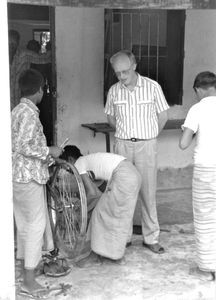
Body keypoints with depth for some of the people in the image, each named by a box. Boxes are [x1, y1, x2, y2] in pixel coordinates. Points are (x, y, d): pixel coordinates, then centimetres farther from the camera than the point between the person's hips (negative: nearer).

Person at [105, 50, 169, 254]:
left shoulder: (152, 87, -5)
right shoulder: (113, 91, 2)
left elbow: (162, 116, 3)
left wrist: (148, 136, 7)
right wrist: (125, 133, 11)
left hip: (146, 145, -2)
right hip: (122, 145, 2)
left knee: (148, 192, 2)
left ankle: (151, 238, 12)